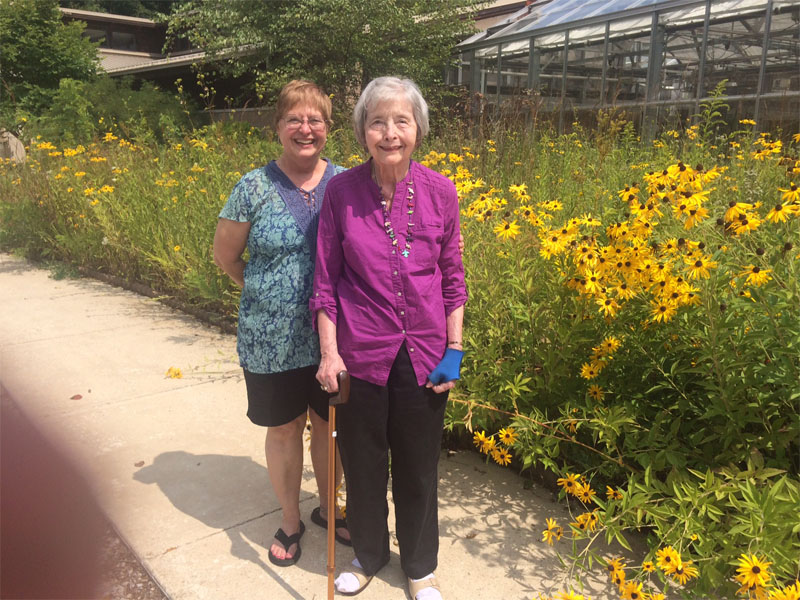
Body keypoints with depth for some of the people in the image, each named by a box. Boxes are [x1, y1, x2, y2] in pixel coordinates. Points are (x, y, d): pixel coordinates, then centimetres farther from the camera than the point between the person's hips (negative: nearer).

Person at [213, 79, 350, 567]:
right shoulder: (255, 188, -7)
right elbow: (226, 256, 4)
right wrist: (268, 293, 4)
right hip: (272, 341, -1)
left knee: (330, 425, 17)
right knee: (284, 430, 15)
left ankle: (327, 508, 42)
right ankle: (291, 521, 38)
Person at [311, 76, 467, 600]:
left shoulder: (440, 192, -6)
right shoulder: (341, 191, -9)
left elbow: (453, 278, 2)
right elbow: (326, 279, -3)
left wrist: (454, 350, -1)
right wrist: (329, 352, -7)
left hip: (423, 353, 1)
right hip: (361, 353, 0)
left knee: (419, 465, 16)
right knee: (363, 461, 16)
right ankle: (369, 553, 45)